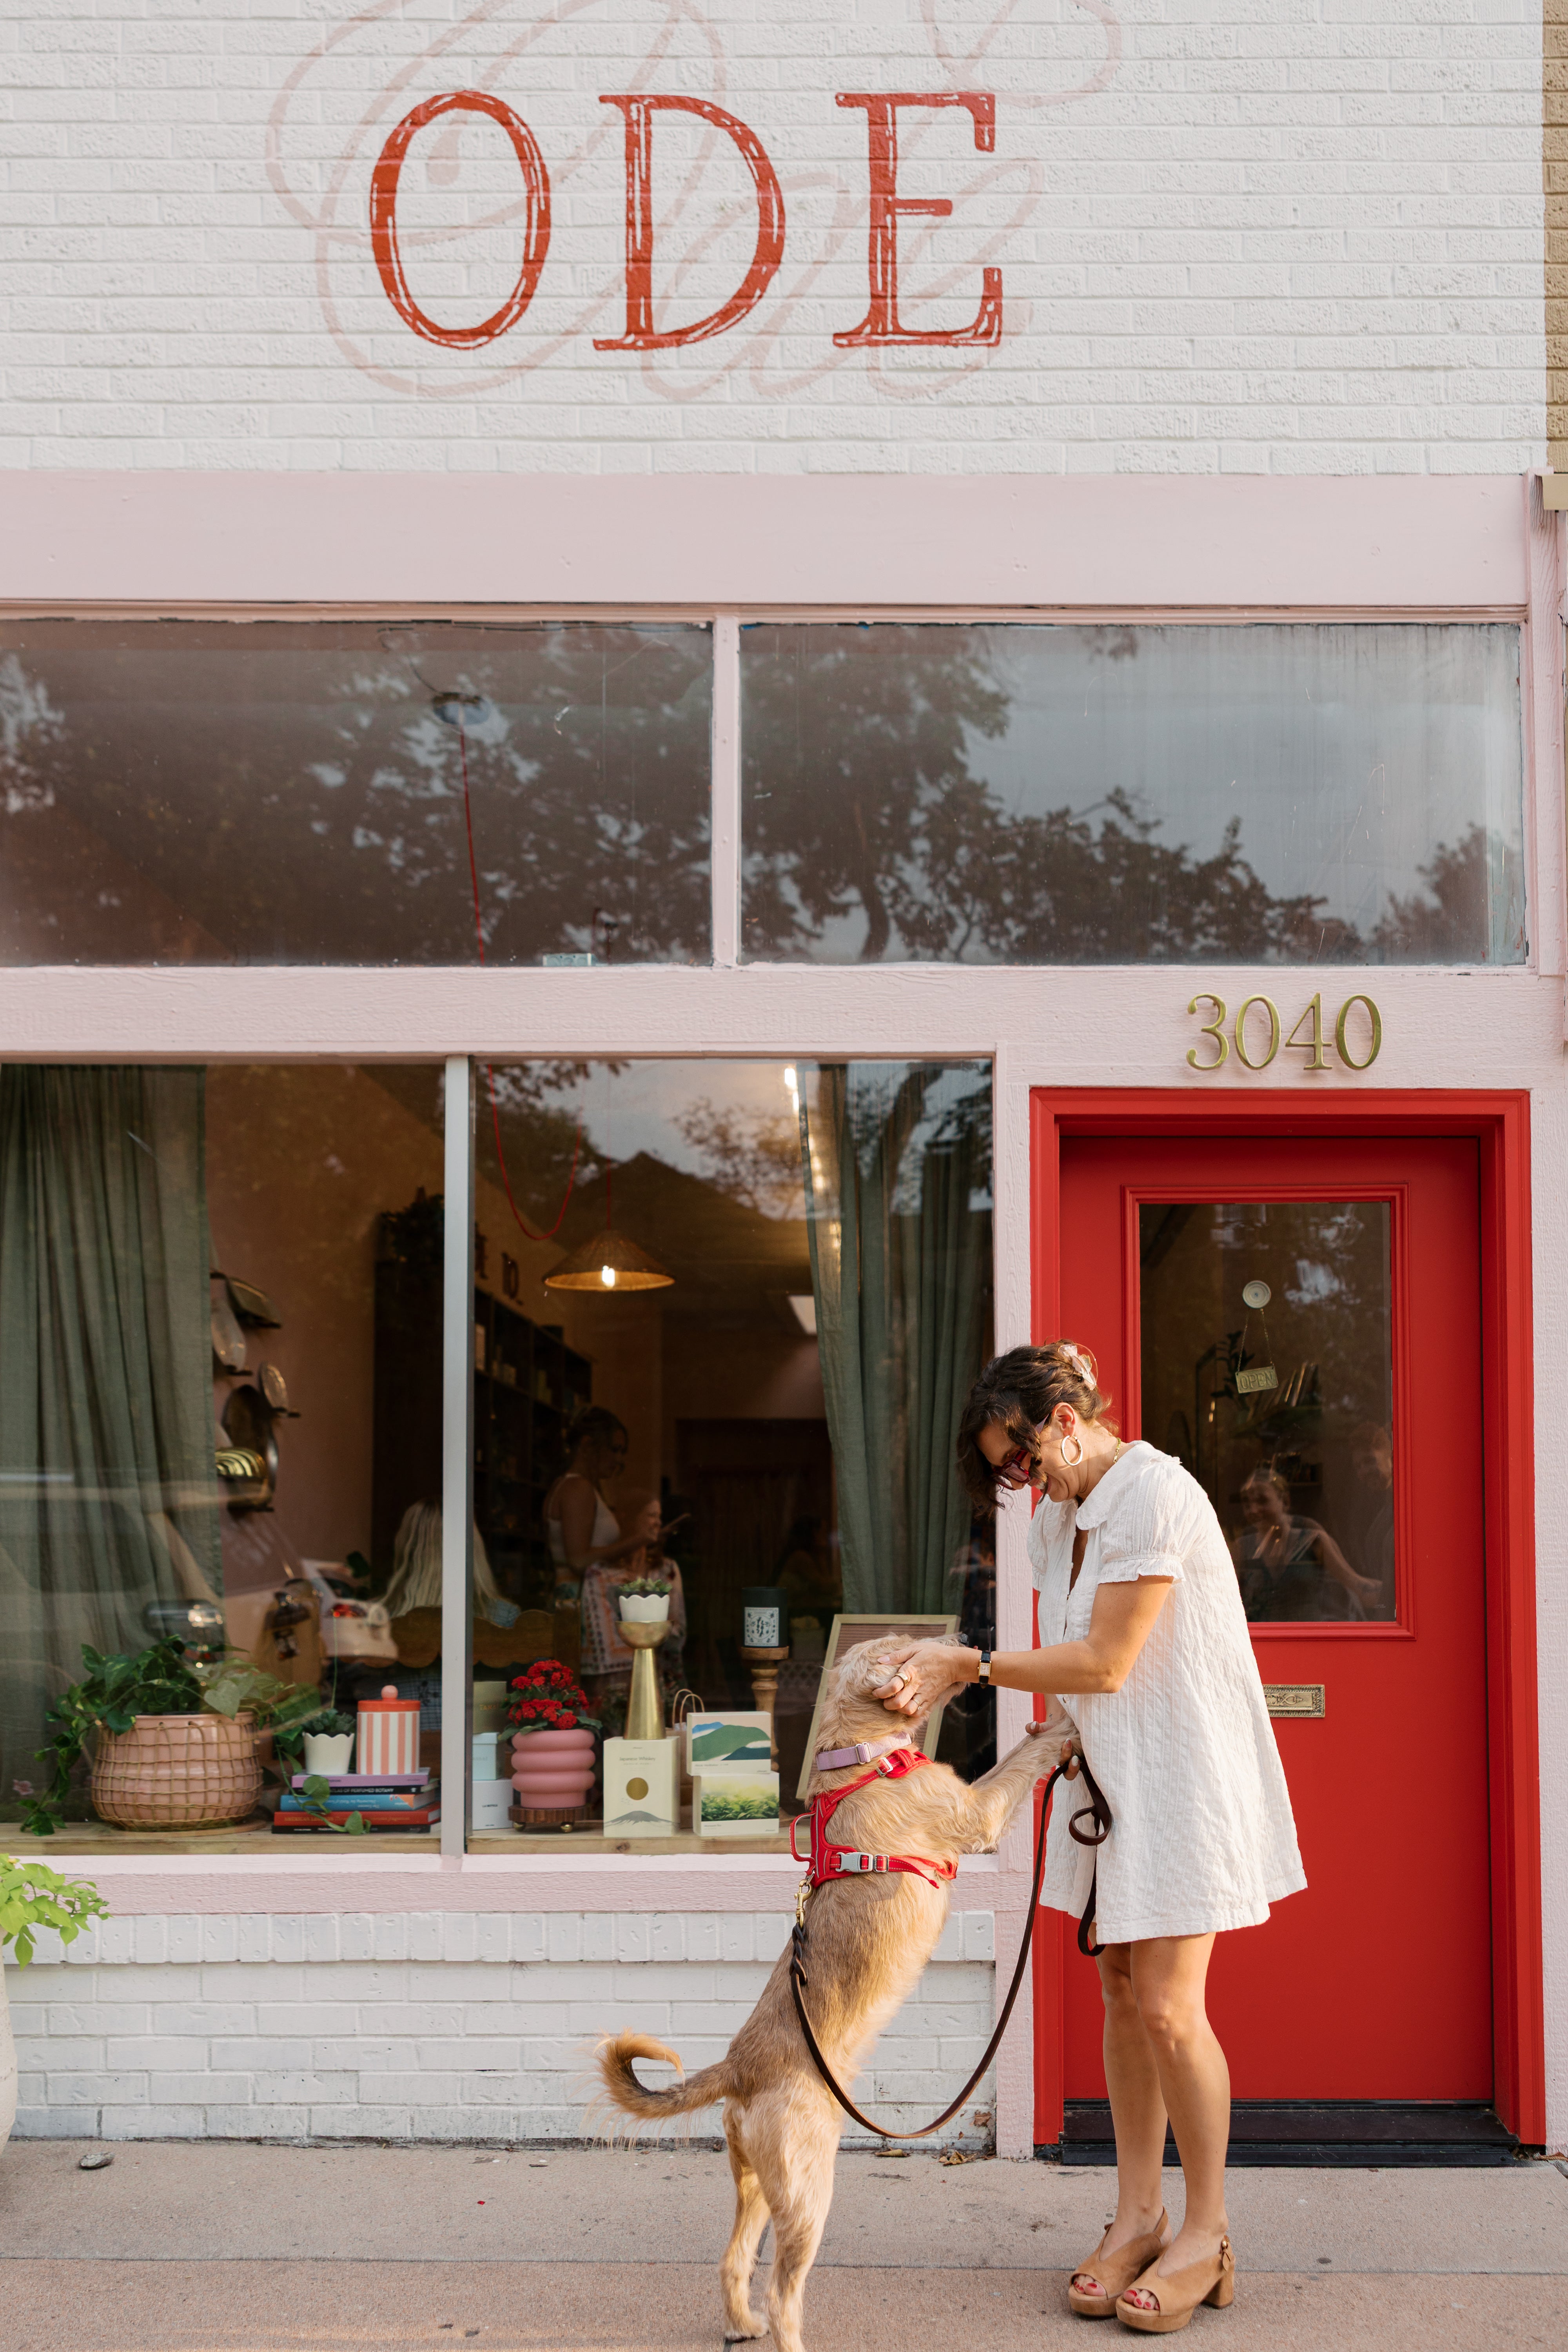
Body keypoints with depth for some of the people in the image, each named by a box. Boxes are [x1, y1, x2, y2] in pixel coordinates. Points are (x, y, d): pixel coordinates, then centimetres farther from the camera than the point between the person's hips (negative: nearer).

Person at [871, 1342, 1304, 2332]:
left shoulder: (1156, 1495, -18)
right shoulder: (1058, 1520, 11)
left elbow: (1106, 1660, -19)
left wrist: (968, 1665, -17)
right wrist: (1062, 1729, -3)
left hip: (1182, 1771, -8)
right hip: (1106, 1775, 8)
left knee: (1168, 2006, -7)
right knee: (1122, 1994, 9)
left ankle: (1208, 2232, 6)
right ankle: (1139, 2215, 17)